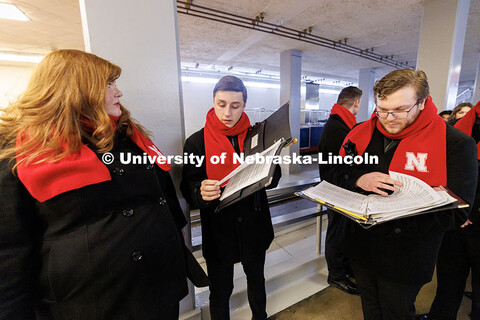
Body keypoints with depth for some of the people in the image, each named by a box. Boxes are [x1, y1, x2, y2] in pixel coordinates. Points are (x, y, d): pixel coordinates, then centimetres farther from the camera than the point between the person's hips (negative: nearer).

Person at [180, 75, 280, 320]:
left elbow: (275, 177, 1)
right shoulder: (196, 142, -7)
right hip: (218, 229, -2)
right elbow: (188, 189, -9)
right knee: (220, 290, 15)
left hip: (254, 225, 3)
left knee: (256, 278, 26)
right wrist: (201, 192, -31)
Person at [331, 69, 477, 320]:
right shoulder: (362, 132, -4)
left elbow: (456, 213, -16)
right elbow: (338, 172, -1)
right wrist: (359, 180, -24)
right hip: (361, 246, 4)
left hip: (404, 260, -3)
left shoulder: (456, 144, -15)